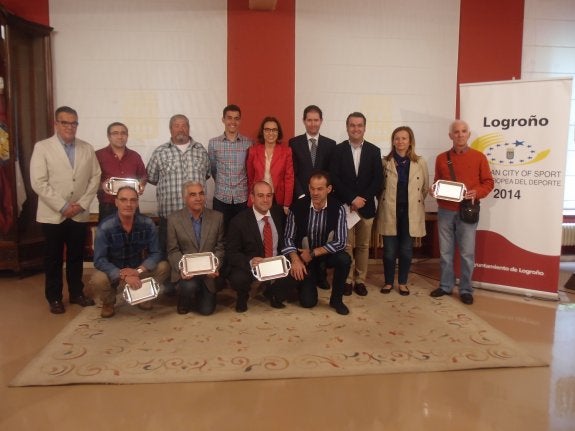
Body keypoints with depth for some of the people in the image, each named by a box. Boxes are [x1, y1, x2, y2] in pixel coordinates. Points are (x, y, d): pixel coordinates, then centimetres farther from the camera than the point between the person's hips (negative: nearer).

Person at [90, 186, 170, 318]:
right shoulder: (105, 227, -20)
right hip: (113, 272, -2)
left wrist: (138, 270, -30)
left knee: (164, 267, -21)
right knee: (98, 279, -33)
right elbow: (99, 260, -23)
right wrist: (123, 276, -36)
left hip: (138, 271, 2)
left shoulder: (148, 224, -14)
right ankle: (108, 302, 4)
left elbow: (156, 253, -12)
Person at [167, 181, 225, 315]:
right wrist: (182, 268, -19)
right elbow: (173, 250, -3)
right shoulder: (174, 219, -5)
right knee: (190, 286, -32)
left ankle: (199, 292, 33)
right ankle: (184, 302, 5)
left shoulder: (217, 217, -2)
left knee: (206, 310, -3)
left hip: (208, 272, 2)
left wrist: (215, 267, -14)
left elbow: (220, 247, 1)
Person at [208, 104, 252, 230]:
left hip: (243, 197, 0)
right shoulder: (213, 143, 0)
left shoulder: (248, 143, 1)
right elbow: (212, 168, 11)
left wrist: (242, 183, 10)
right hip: (221, 197, 0)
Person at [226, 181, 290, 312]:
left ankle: (272, 292, 12)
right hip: (249, 266, -4)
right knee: (238, 279, -34)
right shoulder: (239, 221, -12)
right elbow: (231, 252, -12)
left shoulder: (279, 214, 0)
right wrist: (250, 262, -31)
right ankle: (243, 296, 7)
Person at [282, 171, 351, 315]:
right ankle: (311, 278, 27)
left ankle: (336, 299, -7)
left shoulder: (337, 208, -16)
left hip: (326, 252, 1)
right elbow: (288, 238, -9)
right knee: (307, 301, -9)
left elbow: (340, 242, -19)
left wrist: (313, 253, -22)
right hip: (304, 255, 0)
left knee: (344, 259, -32)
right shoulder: (297, 207, -15)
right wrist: (295, 259, -25)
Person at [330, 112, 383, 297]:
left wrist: (362, 199, -11)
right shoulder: (338, 150, 1)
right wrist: (352, 199, -14)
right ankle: (347, 280, 13)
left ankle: (360, 280, 18)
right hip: (344, 205, -1)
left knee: (363, 246, 8)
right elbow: (334, 179, -6)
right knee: (346, 245, 2)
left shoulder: (374, 151, 6)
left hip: (366, 206, 2)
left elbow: (378, 180, 1)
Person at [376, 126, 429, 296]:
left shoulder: (420, 162, 1)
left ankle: (402, 282, 24)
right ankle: (388, 282, 21)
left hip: (410, 213, 1)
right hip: (390, 212, 0)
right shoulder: (385, 162, -1)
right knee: (389, 250, 5)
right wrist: (384, 201, 5)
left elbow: (425, 188, 9)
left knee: (406, 250, 8)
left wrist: (415, 202, 8)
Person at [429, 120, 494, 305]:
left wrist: (476, 193, -16)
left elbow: (488, 183, 2)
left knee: (467, 253, 2)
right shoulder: (441, 158, 8)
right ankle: (446, 286, 22)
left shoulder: (479, 157, 0)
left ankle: (466, 290, 15)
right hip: (445, 211, 3)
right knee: (445, 251, 9)